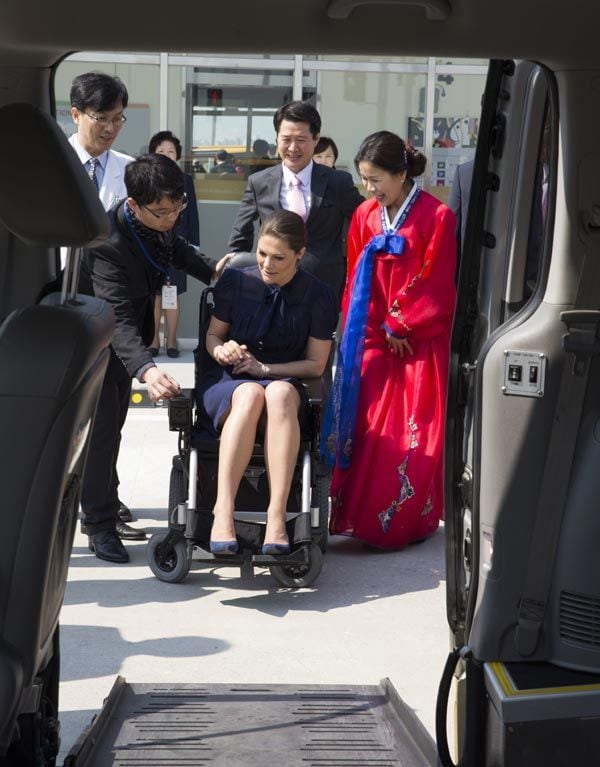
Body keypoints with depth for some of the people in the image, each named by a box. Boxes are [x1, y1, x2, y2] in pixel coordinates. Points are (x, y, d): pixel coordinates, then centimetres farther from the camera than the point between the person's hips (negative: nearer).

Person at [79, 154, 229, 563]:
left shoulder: (162, 221, -15)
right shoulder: (107, 245, -39)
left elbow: (175, 246, 11)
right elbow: (117, 320, -45)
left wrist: (211, 269, -4)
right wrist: (146, 369, -60)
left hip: (126, 339, 8)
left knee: (113, 426, 18)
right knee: (101, 427, -6)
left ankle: (104, 510, 33)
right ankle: (99, 525, 7)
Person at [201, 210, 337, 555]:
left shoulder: (318, 295, -1)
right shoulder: (236, 281, 3)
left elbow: (316, 364, 3)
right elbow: (212, 336, 14)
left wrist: (264, 368, -9)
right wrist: (221, 350, -10)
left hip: (284, 383, 0)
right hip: (227, 384, 1)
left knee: (280, 393, -40)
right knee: (250, 395, -39)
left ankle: (277, 518, -47)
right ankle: (223, 513, -45)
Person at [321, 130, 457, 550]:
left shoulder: (437, 216, -8)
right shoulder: (365, 216, 7)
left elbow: (437, 287, -9)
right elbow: (356, 281, 11)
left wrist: (399, 325, -6)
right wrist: (381, 328, 2)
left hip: (419, 344, -4)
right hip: (372, 339, 4)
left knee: (415, 435, -1)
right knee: (365, 428, -1)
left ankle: (407, 522, 10)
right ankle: (358, 517, 8)